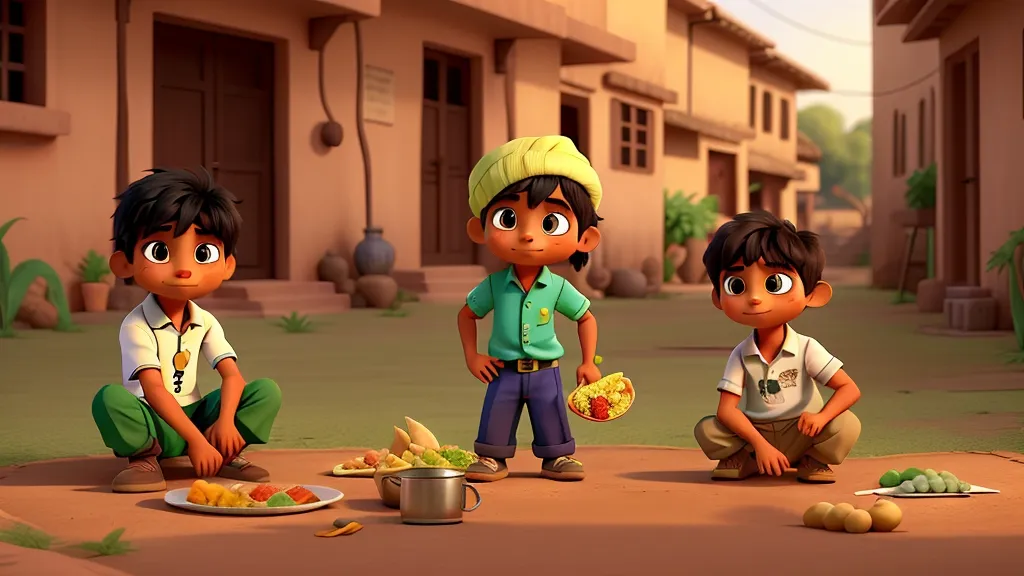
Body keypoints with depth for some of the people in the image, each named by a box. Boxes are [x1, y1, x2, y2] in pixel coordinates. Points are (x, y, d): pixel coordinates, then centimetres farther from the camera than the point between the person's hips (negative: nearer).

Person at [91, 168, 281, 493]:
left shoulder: (206, 322, 3)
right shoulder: (136, 326, -14)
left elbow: (232, 375, -4)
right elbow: (153, 389, -22)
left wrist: (225, 422, -24)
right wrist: (195, 439, -29)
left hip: (195, 416, 5)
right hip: (153, 424, -4)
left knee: (267, 391, -11)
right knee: (110, 398, -35)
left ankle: (226, 454, -4)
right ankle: (146, 456, -15)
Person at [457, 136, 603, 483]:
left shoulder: (558, 288, -9)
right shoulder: (494, 285, -9)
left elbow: (586, 318, 4)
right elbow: (467, 314, 6)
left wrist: (588, 363, 0)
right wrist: (471, 357, -1)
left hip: (545, 371, 0)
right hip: (504, 371, 1)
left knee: (551, 415, 7)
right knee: (496, 415, 5)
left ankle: (556, 457, 21)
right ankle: (493, 457, 19)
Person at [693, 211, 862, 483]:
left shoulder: (807, 349, -10)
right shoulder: (740, 356, -7)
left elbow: (850, 389, -11)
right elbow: (726, 410, -13)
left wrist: (821, 417, -30)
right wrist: (760, 444, -28)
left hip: (801, 436, -1)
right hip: (755, 434, 1)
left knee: (847, 424, -26)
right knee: (706, 430, -21)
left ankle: (812, 459, -2)